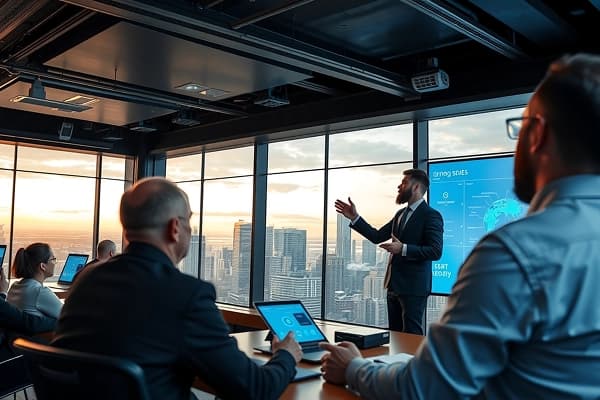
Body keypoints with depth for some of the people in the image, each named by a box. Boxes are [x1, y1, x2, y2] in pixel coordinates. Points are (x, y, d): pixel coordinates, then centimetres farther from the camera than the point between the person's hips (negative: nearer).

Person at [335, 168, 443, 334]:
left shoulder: (431, 215, -10)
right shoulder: (401, 214, 15)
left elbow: (435, 251, -18)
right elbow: (376, 236, 15)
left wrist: (403, 249, -26)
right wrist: (354, 218, 7)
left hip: (413, 288, -8)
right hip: (394, 285, 8)